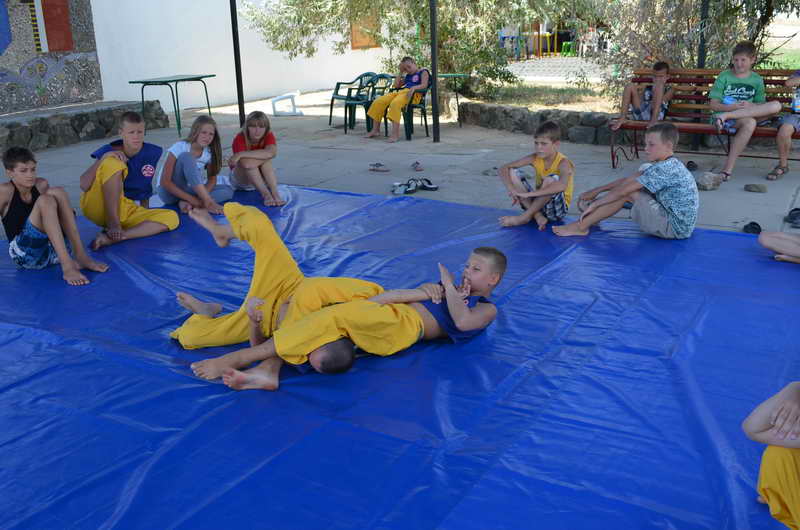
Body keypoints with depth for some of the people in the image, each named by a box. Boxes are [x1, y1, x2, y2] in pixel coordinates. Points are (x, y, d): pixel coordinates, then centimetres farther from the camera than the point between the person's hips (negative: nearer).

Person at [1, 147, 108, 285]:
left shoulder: (41, 185, 8)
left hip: (54, 251, 4)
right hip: (25, 255, -4)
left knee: (57, 192, -12)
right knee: (45, 200, -24)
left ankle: (80, 256, -22)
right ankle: (67, 266, -38)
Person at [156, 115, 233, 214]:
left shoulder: (209, 152, -4)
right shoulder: (179, 147, -19)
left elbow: (212, 179, 1)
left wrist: (202, 196, -22)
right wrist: (191, 198, -30)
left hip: (189, 190, 5)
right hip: (170, 192, -5)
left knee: (228, 190, -12)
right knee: (186, 157, -29)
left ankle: (187, 203, -27)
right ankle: (208, 202, -34)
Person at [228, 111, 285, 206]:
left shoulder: (268, 136, -16)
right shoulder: (240, 138, -22)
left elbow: (272, 153, -40)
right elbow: (246, 163, -36)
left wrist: (241, 154, -40)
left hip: (260, 177, 2)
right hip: (241, 180, -2)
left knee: (266, 160, -28)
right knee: (248, 161, -33)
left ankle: (275, 193, -35)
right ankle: (265, 194, -34)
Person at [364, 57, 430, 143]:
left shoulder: (423, 72, 11)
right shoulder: (408, 75, 33)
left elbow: (424, 85, -6)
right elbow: (396, 85, 28)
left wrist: (414, 88, -24)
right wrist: (401, 72, 25)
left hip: (413, 94, -8)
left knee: (395, 103, -38)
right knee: (379, 102, -8)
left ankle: (395, 133, -43)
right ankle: (375, 129, 0)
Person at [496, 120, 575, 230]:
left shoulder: (563, 162, -20)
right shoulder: (534, 158, -5)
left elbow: (562, 185, -42)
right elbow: (503, 169, -7)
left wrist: (528, 194, -43)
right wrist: (512, 190, -26)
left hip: (556, 208, -5)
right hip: (536, 203, 5)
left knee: (551, 179, -34)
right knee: (511, 173, -10)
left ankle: (524, 217, -20)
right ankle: (537, 215, -20)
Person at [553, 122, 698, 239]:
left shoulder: (664, 169, -21)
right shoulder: (669, 165, 10)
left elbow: (623, 190, -21)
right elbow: (628, 180, 11)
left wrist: (594, 204, -12)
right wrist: (596, 191, 9)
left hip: (675, 228, -10)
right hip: (681, 226, 10)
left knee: (628, 192, -14)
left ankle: (581, 226, -9)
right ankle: (591, 218, 15)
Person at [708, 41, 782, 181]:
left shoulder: (757, 80, 14)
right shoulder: (724, 76, 5)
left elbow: (761, 104, 12)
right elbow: (713, 105, -1)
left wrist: (751, 106, -12)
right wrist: (732, 107, -20)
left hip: (751, 114, 4)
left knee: (776, 106, -26)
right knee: (749, 123, -39)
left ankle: (725, 116, -34)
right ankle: (728, 169, -39)